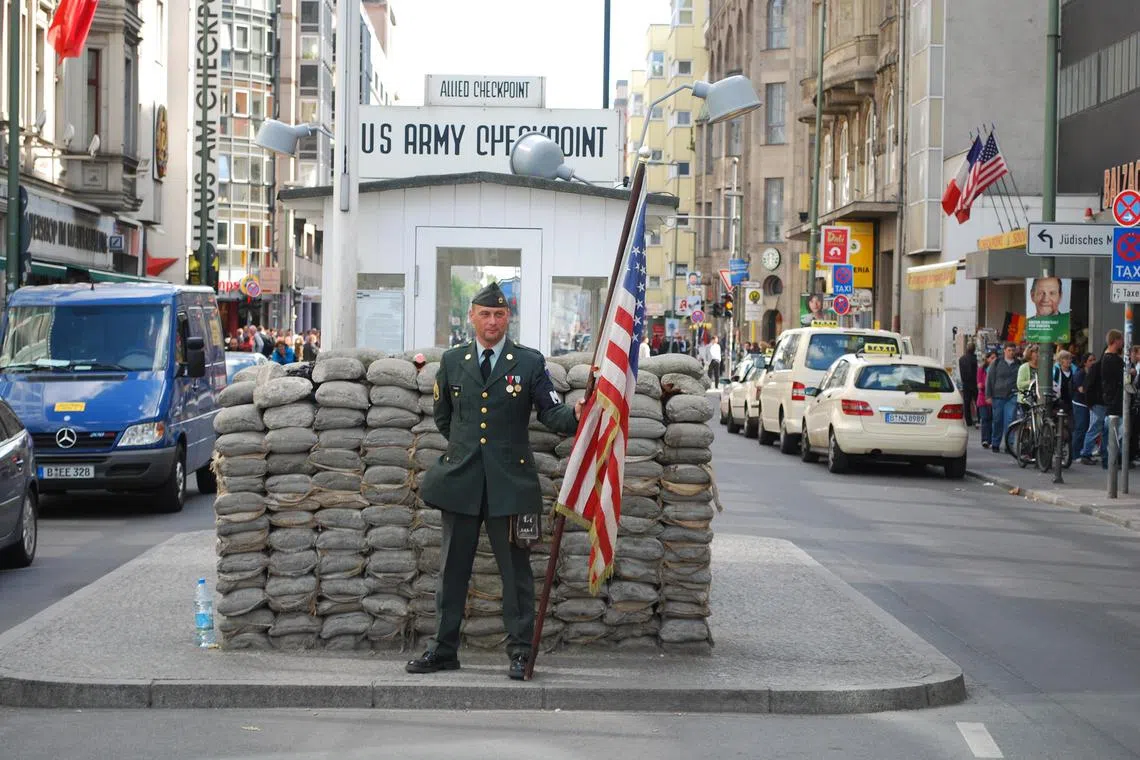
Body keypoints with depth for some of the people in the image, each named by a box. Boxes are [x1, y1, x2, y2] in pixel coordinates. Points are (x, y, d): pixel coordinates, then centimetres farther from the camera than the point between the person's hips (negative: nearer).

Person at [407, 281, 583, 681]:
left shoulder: (530, 363, 2)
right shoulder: (452, 361, 9)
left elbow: (551, 413, -3)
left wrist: (575, 414, -23)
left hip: (509, 479, -3)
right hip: (461, 478, 3)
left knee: (515, 567, 1)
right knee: (452, 566, 8)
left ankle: (520, 651, 6)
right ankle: (444, 649, 16)